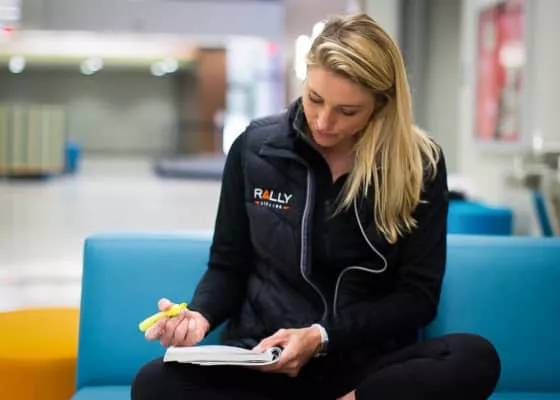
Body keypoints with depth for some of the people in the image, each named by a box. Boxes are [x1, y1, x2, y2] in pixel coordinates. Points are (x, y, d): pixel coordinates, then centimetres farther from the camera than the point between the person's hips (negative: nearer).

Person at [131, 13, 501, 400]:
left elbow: (418, 295, -1)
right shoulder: (255, 147, 1)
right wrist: (201, 316, -12)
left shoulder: (419, 164, -3)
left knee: (476, 359, -33)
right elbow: (228, 266, 10)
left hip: (369, 363, 0)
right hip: (264, 359, 1)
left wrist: (322, 337, -15)